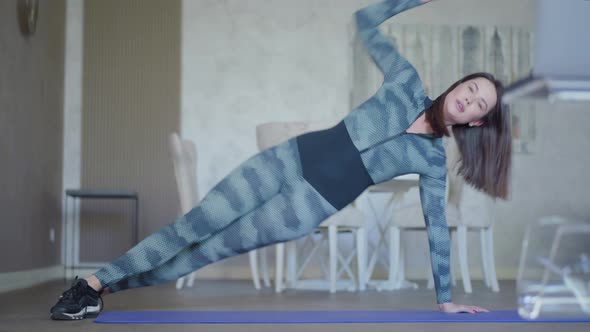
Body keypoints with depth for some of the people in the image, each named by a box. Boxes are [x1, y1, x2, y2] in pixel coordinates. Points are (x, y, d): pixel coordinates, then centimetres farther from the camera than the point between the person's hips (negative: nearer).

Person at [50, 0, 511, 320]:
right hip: (292, 157, 1)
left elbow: (437, 228, 7)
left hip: (314, 203, -1)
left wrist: (446, 299, 8)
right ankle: (93, 283, 1)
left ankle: (108, 287, 6)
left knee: (218, 247, -4)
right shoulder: (408, 84, 3)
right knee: (194, 226, -7)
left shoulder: (432, 160, 2)